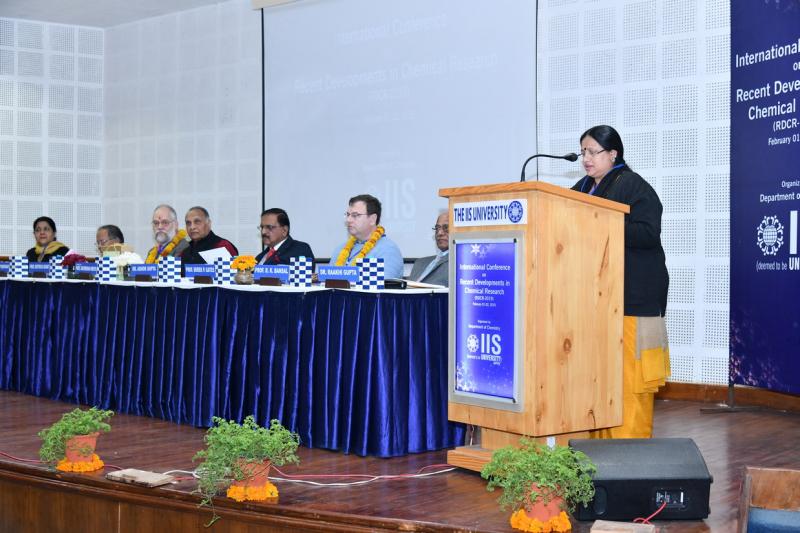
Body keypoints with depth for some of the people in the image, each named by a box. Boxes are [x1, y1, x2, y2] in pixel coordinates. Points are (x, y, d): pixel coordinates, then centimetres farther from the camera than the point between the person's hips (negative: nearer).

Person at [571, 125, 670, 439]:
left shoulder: (634, 186, -6)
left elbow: (648, 233, -16)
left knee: (627, 375, -8)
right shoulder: (583, 188, 18)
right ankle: (601, 442, 13)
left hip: (630, 295, -7)